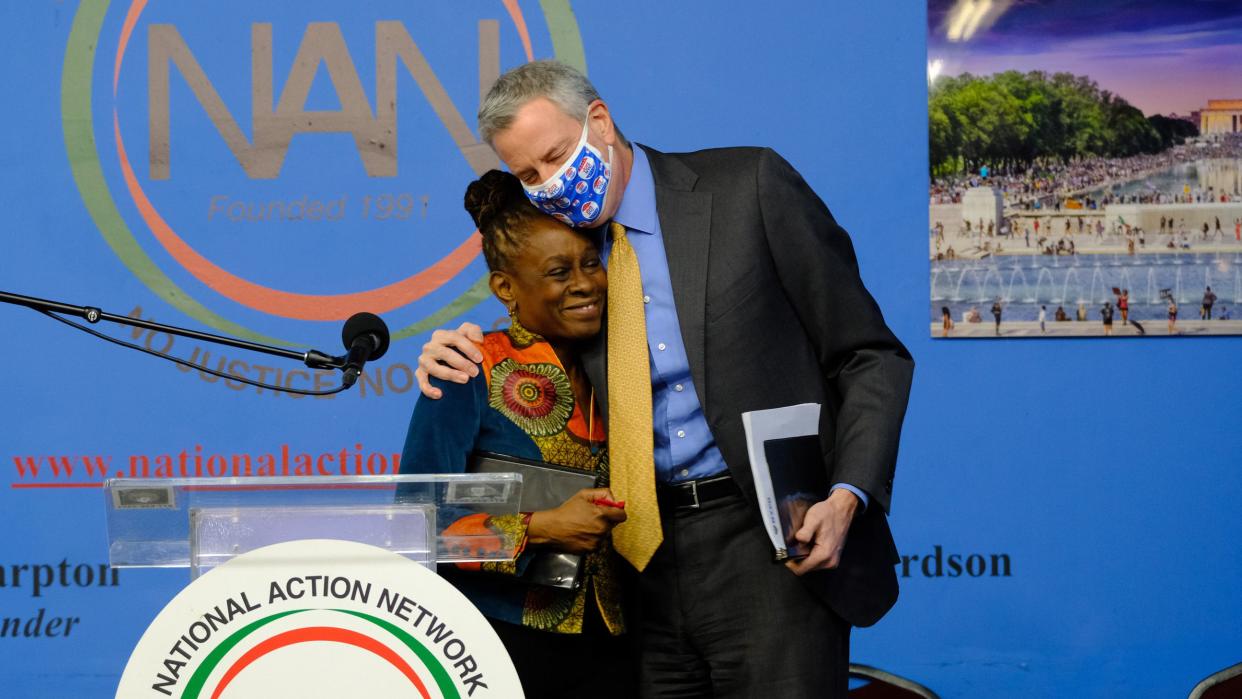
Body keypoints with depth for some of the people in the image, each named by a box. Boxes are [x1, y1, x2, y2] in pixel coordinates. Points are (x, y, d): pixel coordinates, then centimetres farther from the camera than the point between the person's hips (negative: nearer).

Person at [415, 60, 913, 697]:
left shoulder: (749, 187, -2)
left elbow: (870, 358, -2)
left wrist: (848, 497, -16)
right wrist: (465, 362, -1)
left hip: (774, 546, -4)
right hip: (648, 556, 4)